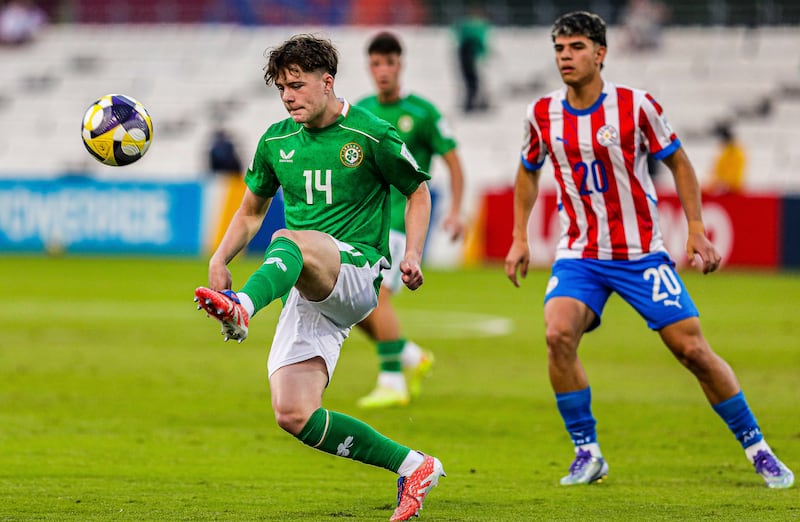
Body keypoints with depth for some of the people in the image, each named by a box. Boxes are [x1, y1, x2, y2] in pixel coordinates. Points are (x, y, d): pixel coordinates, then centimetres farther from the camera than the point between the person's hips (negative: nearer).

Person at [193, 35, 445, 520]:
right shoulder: (276, 141, 14)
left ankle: (243, 309, -70)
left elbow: (419, 192, 10)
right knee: (293, 414, -10)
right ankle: (411, 467, 3)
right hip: (307, 294, 6)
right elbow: (252, 210, 25)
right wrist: (220, 258, 7)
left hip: (357, 271, -6)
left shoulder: (372, 135, -1)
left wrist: (412, 253, -6)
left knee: (291, 240, -37)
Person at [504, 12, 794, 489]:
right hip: (579, 256, 2)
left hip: (642, 253, -2)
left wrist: (697, 229, -4)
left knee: (692, 348, -5)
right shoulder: (543, 114, -1)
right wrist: (520, 239, 12)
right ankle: (587, 453, -9)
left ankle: (757, 449, 12)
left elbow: (678, 162, 3)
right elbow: (528, 172, 18)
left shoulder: (635, 106, -10)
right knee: (559, 333, -24)